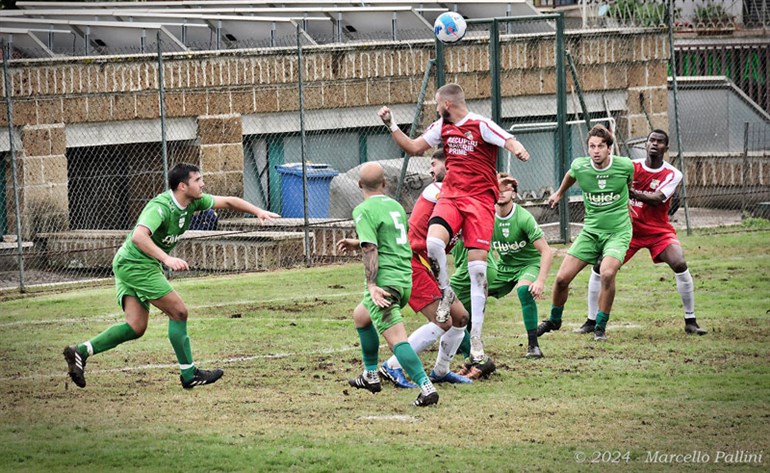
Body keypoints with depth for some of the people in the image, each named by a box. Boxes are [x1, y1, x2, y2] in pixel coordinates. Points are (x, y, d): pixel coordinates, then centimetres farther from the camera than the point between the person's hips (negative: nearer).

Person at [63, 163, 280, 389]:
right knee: (179, 312, -7)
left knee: (136, 327, 3)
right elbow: (138, 236, -40)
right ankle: (189, 374, 0)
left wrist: (258, 211, 4)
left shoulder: (193, 201, 2)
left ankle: (81, 351, -2)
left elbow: (228, 202, 14)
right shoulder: (160, 207, -25)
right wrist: (167, 259, -48)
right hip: (136, 265, -10)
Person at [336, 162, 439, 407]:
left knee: (396, 339, -16)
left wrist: (372, 285, -22)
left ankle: (426, 387, -30)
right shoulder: (396, 206, 16)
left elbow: (371, 249, -19)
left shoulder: (364, 211, -8)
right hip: (405, 280, 9)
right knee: (361, 316, 30)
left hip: (384, 282, -9)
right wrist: (357, 243, 40)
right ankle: (371, 376, 37)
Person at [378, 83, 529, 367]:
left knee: (478, 267, -8)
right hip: (451, 196, 4)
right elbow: (413, 147, 23)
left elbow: (511, 143, -19)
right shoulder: (442, 127, 12)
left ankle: (476, 339, -5)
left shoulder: (480, 125, -8)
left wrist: (519, 151, -42)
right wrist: (391, 126, 15)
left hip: (480, 199, -4)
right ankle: (445, 294, 2)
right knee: (434, 242, -26)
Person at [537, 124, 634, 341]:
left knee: (607, 273, -29)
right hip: (590, 231, 3)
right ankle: (554, 320, 27)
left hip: (618, 231, -3)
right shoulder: (579, 166, -10)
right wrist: (559, 193, 34)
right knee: (562, 278, -2)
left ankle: (600, 327, -11)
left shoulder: (625, 166, -14)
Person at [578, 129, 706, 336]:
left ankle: (690, 322, -9)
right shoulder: (632, 167, -2)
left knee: (680, 265, -21)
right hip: (629, 228, 2)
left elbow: (657, 199, -23)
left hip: (659, 231, -1)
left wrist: (631, 192, -38)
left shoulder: (672, 175, -8)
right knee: (600, 268, -8)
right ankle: (591, 321, 6)